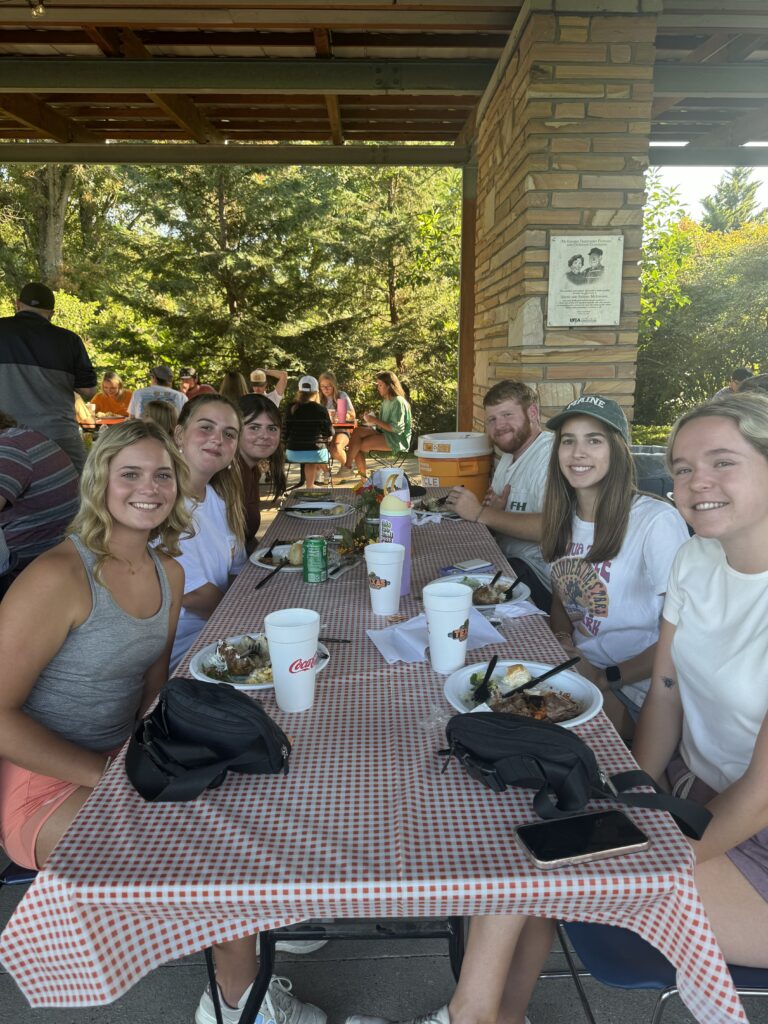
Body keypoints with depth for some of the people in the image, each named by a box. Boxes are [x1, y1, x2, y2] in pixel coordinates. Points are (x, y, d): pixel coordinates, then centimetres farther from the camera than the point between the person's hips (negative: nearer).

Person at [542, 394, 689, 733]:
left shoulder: (657, 521, -18)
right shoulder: (565, 516, 4)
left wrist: (607, 678, -16)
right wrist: (563, 641, -4)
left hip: (634, 694, -6)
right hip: (577, 668, 6)